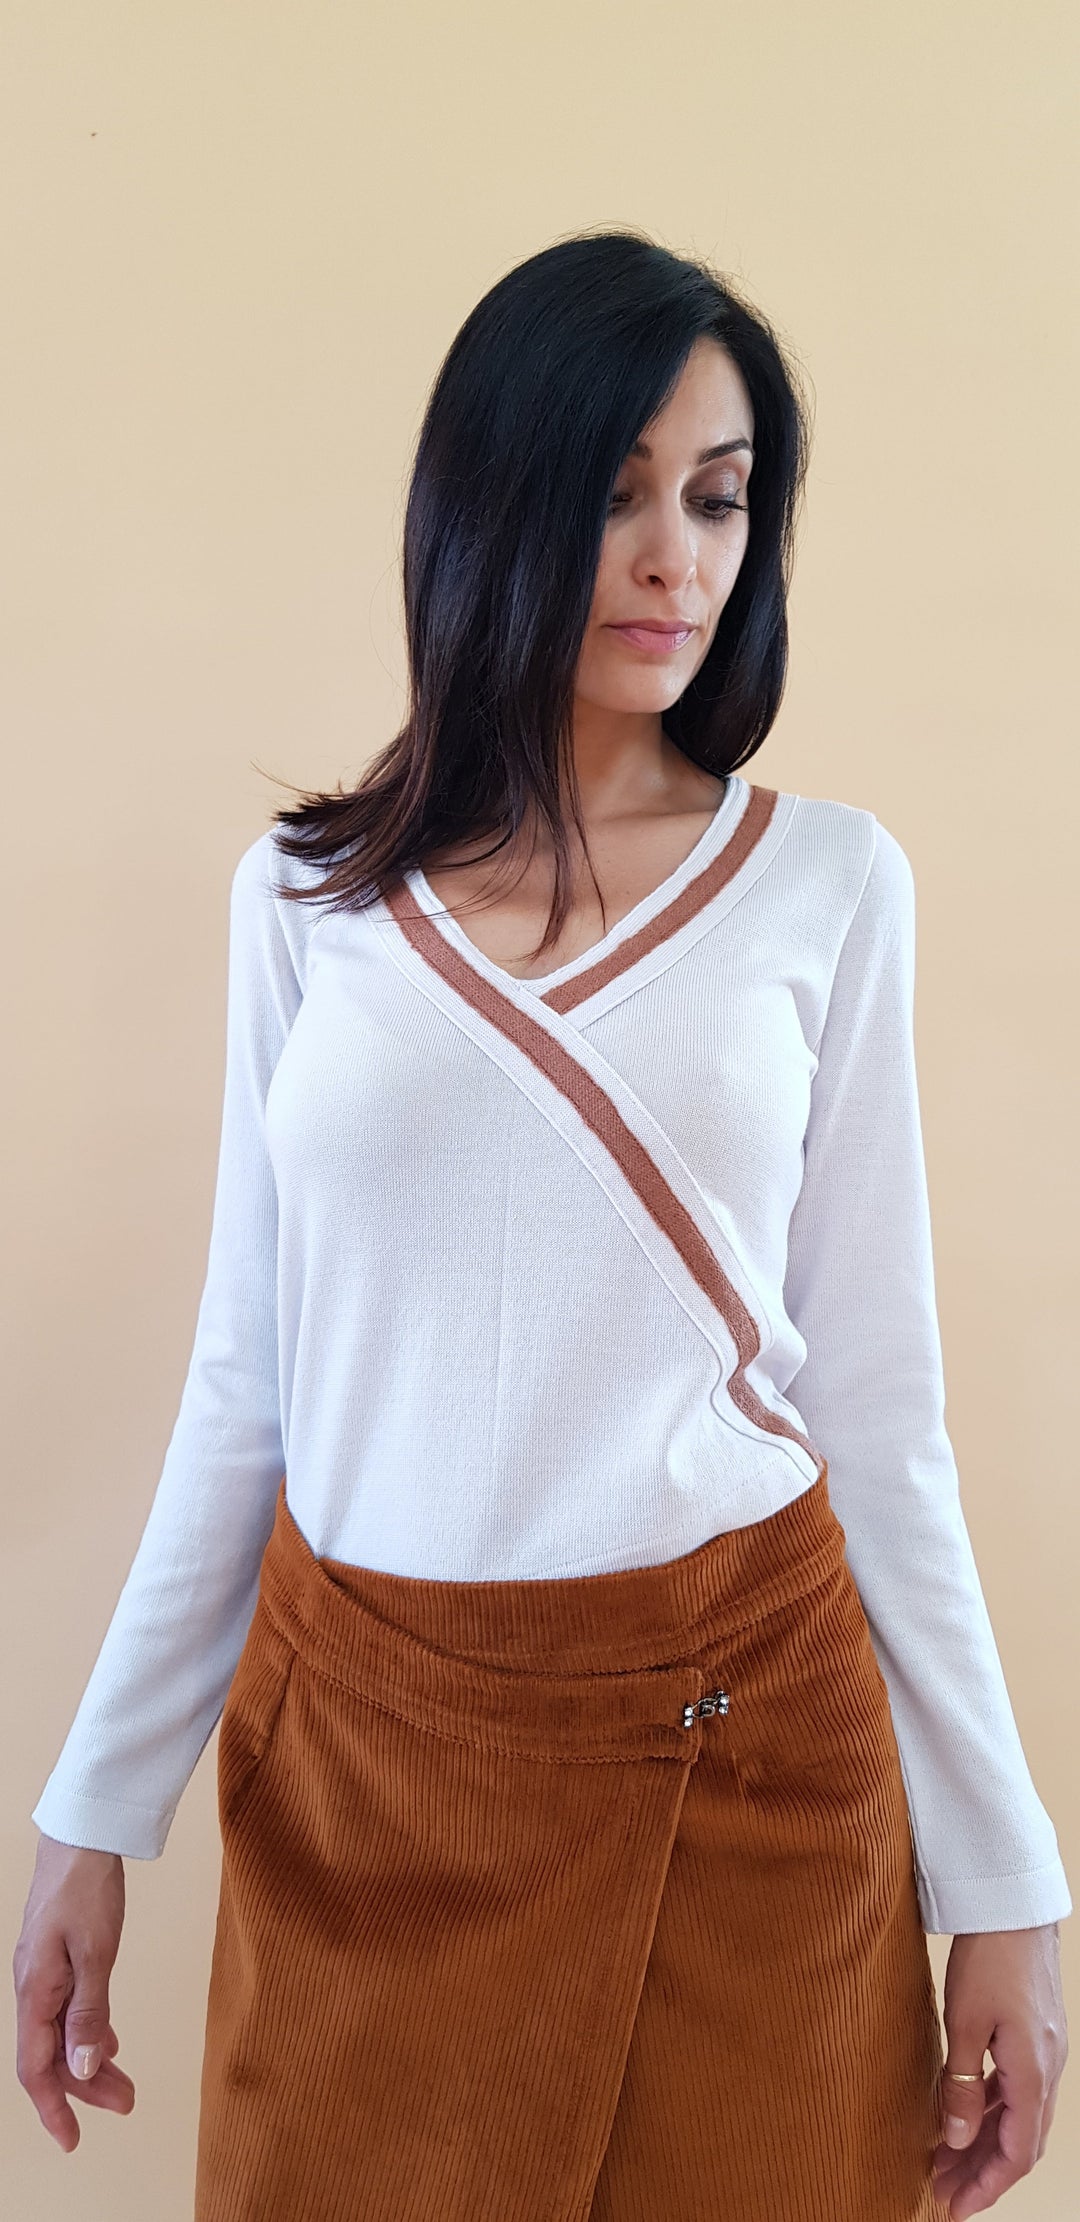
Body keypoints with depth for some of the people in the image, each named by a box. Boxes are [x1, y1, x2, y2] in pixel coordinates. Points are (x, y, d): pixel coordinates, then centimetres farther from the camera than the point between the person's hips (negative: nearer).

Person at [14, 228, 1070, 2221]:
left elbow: (877, 1395, 0)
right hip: (360, 1748, 1)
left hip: (747, 1733, 0)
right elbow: (247, 1375, 4)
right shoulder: (309, 892, 0)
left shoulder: (827, 883, -2)